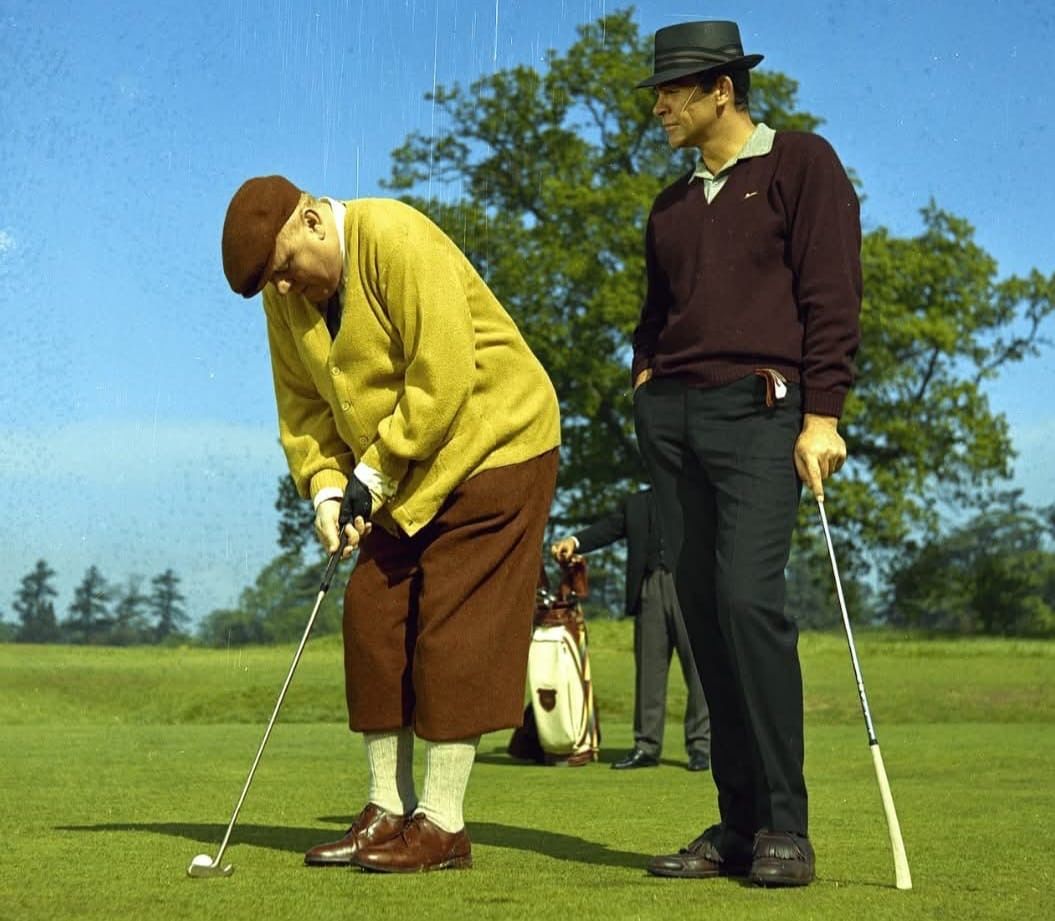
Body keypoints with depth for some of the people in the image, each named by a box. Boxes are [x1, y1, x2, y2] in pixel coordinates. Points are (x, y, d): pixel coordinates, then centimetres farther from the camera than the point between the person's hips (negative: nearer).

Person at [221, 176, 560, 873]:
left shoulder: (398, 241, -22)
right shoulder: (287, 295, 3)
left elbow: (444, 378, -25)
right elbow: (303, 405, 8)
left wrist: (374, 473, -19)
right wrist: (326, 488, -9)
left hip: (493, 446, -8)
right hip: (400, 476, 8)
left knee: (453, 631, -11)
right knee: (373, 619, 3)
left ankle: (443, 823, -6)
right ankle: (388, 810, 10)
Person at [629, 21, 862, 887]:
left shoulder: (801, 163, 2)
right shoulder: (672, 204, 22)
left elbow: (832, 293, -6)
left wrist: (822, 414, -13)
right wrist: (646, 379, 10)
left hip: (759, 408, -7)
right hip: (671, 415, 7)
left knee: (749, 596, -19)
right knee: (703, 608, 1)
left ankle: (785, 826, -13)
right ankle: (738, 824, 4)